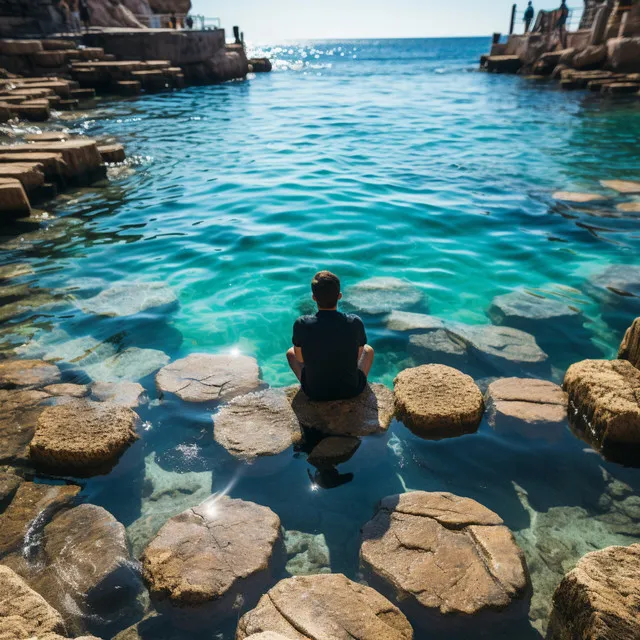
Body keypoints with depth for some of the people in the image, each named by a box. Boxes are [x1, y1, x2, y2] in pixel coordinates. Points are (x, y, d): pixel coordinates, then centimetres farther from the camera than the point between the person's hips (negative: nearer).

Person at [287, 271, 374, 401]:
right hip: (351, 390, 0)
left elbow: (300, 358, -4)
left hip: (315, 392, 0)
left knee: (290, 352, 26)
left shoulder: (301, 324, -22)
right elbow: (358, 355, -2)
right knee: (368, 350, 28)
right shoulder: (355, 323, -20)